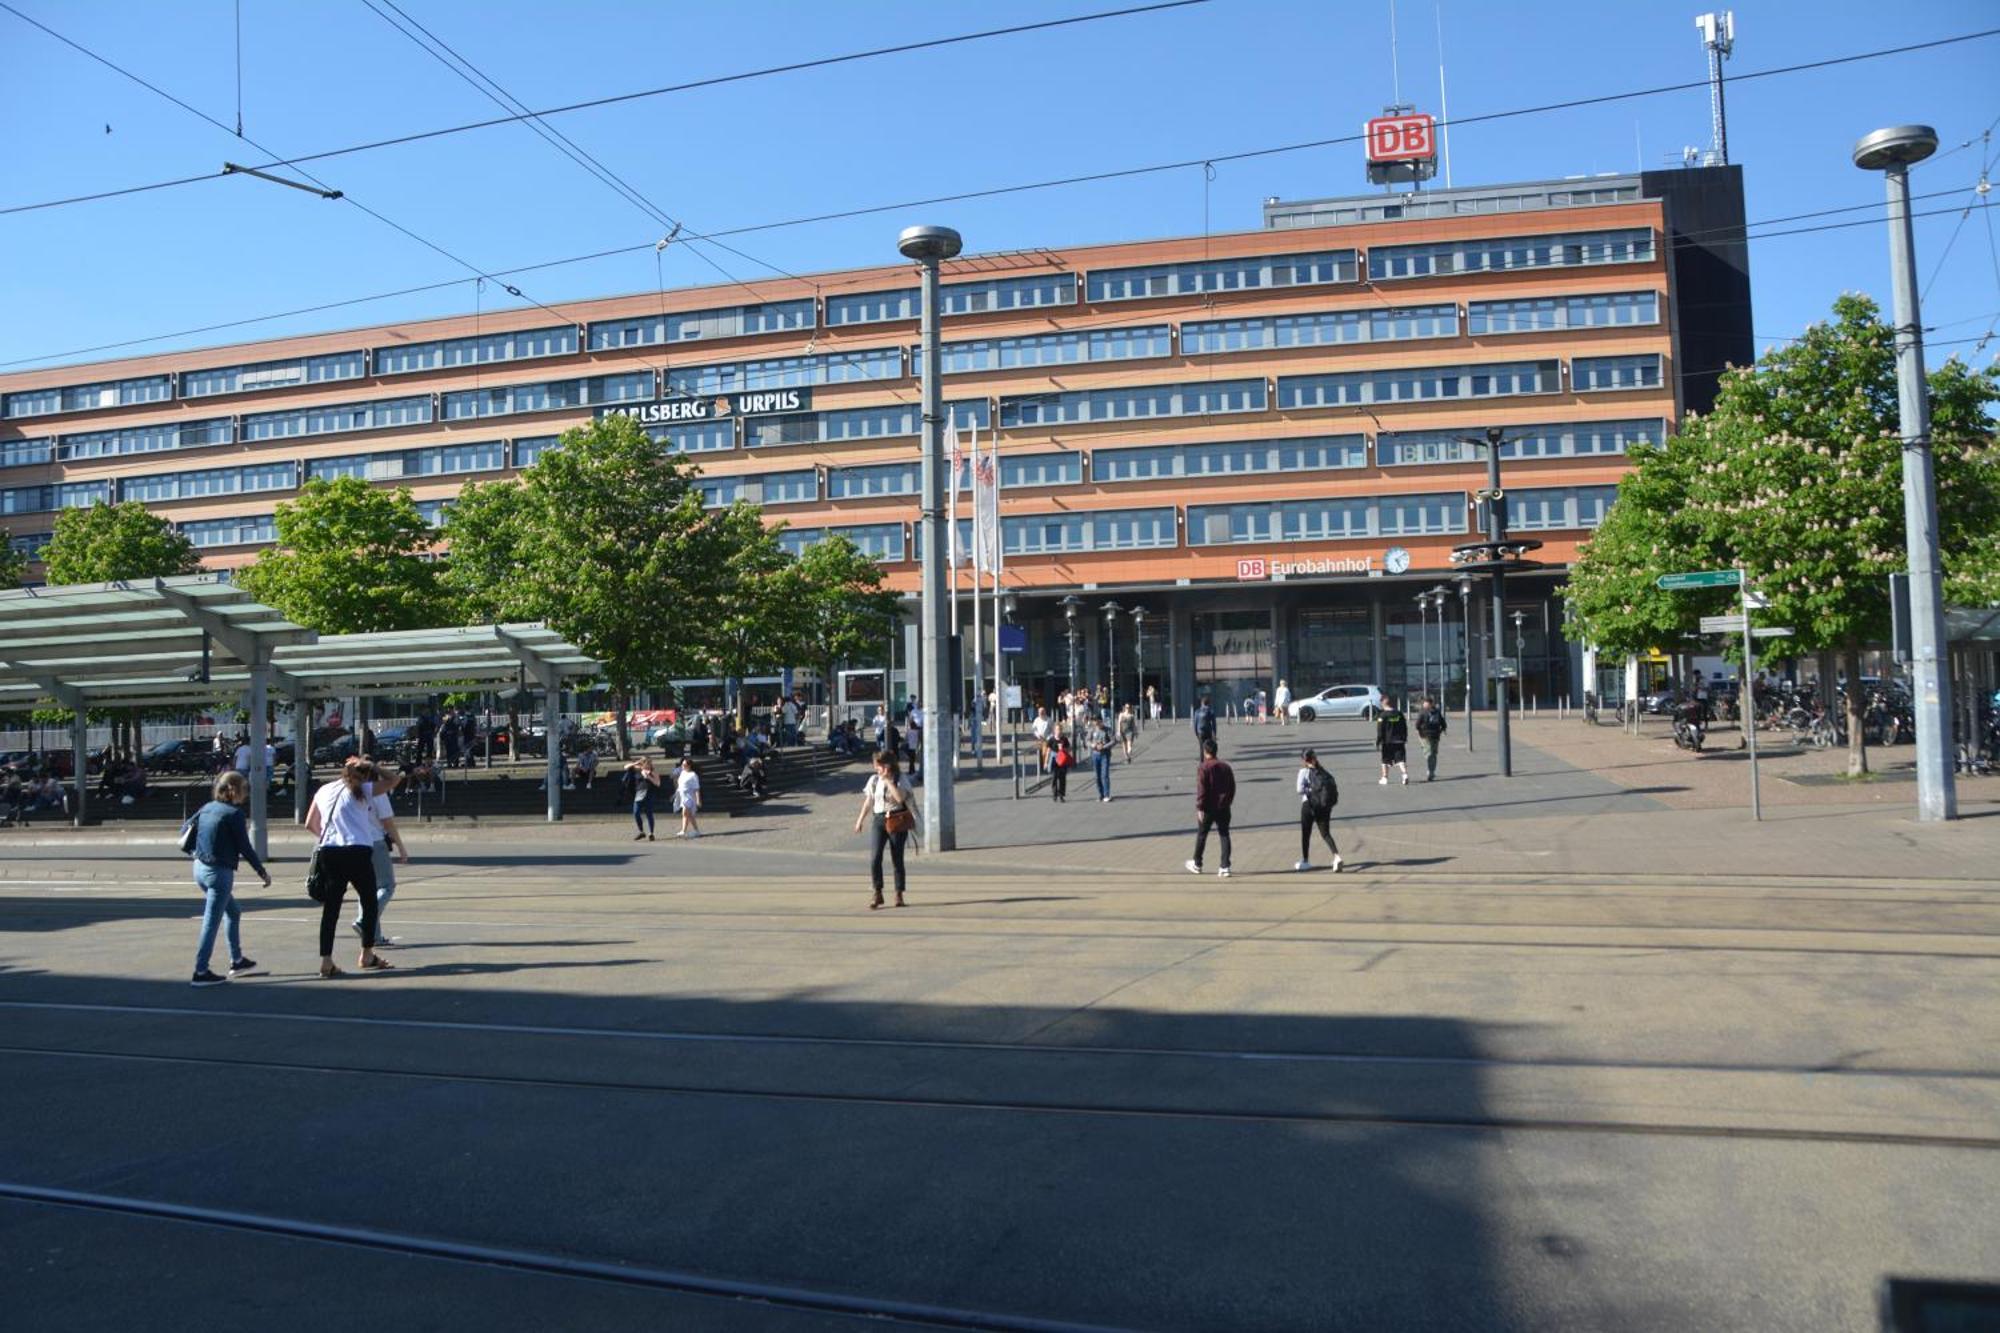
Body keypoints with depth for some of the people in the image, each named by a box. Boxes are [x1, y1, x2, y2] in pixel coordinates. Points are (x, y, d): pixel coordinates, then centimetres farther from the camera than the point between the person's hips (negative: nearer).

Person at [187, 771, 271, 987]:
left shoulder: (206, 809, 7)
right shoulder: (234, 814, -14)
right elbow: (245, 848, -13)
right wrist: (262, 872, -4)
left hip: (200, 868, 9)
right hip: (219, 873, -9)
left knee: (233, 913, 22)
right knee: (211, 922, -2)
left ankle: (237, 961, 30)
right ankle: (201, 972, 1)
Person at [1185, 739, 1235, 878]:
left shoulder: (1203, 769, -13)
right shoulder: (1226, 767, 4)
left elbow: (1201, 790, -17)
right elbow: (1232, 787, 9)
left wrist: (1199, 808, -12)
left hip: (1208, 808, -4)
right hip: (1223, 808, 4)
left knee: (1201, 836, 12)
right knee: (1224, 836, 6)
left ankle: (1197, 864, 25)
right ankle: (1225, 867, 1)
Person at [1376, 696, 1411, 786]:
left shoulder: (1382, 715, -9)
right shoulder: (1399, 713, 6)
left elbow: (1380, 731, -9)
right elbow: (1405, 728, 12)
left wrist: (1378, 742, -4)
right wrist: (1404, 739, 21)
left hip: (1387, 742, -3)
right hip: (1399, 741, 3)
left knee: (1385, 761, 9)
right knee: (1400, 759, 1)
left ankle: (1384, 778, 16)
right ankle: (1405, 774, -20)